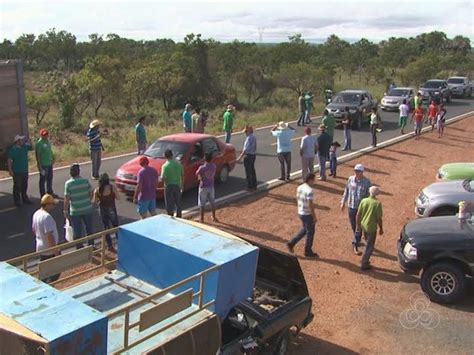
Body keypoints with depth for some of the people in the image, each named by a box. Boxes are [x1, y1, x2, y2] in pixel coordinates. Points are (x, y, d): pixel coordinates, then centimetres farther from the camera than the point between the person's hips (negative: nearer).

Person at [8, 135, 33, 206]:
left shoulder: (25, 146, 4)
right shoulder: (13, 149, -14)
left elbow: (32, 148, 24)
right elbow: (9, 160, -15)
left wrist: (29, 144, 7)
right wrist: (10, 170, -18)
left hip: (25, 171, 7)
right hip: (17, 172, -7)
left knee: (24, 186, 16)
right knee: (17, 187, 0)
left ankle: (25, 199, 29)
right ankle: (17, 201, 10)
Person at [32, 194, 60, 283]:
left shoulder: (36, 214, 4)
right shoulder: (47, 216, -26)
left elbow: (33, 229, 18)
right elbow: (49, 235, -28)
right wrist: (55, 250, -23)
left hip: (41, 248, 9)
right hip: (50, 250, -9)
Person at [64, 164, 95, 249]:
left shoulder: (68, 183, -12)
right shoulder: (86, 181, -7)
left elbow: (66, 199, -12)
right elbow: (91, 194, -1)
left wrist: (65, 211, -3)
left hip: (75, 211, -2)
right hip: (87, 209, 2)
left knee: (77, 232, 10)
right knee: (89, 229, 18)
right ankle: (91, 246, 29)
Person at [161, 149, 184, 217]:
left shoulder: (165, 165, -17)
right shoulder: (178, 163, -1)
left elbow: (162, 178, -20)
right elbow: (182, 175, 5)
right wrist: (182, 185, 15)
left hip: (169, 186, -5)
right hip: (177, 185, 5)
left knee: (170, 204, 5)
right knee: (178, 202, 17)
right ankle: (179, 218, 26)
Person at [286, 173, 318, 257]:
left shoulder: (299, 187, 2)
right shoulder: (310, 190, -24)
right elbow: (310, 205, -24)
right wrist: (314, 217, -16)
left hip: (300, 213, 8)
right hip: (308, 214, -8)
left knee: (305, 229, 26)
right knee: (310, 232, 9)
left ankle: (291, 243, 21)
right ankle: (308, 251, 22)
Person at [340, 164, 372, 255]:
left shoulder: (367, 182, -13)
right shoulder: (350, 179, -4)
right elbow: (346, 191, 8)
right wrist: (343, 202, 11)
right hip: (351, 207, 4)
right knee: (353, 226, 16)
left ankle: (355, 245, 8)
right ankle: (357, 240, 37)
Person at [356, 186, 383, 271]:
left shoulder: (363, 201, -6)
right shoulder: (377, 203, -18)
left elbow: (358, 215, -2)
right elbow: (379, 218, -14)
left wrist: (358, 225, 12)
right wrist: (381, 228, 1)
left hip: (363, 226, 5)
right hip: (371, 228, -5)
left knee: (368, 243, 26)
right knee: (369, 247, 8)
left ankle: (366, 260, 37)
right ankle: (364, 264, 13)